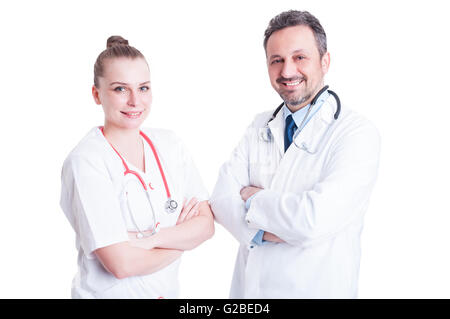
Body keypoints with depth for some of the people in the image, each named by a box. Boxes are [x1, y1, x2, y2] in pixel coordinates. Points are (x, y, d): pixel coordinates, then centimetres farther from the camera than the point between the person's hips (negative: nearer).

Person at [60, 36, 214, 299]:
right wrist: (183, 238, -11)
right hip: (111, 293, -4)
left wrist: (148, 239, -21)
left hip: (168, 290, 5)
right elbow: (121, 264, -24)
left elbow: (206, 225, -6)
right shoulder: (86, 161, -19)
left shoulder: (169, 144, -3)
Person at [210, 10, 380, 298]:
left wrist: (253, 198, -12)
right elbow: (222, 197, -5)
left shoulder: (358, 133, -17)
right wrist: (262, 231, -23)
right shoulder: (260, 127, 3)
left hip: (315, 289, -5)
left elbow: (315, 218, -28)